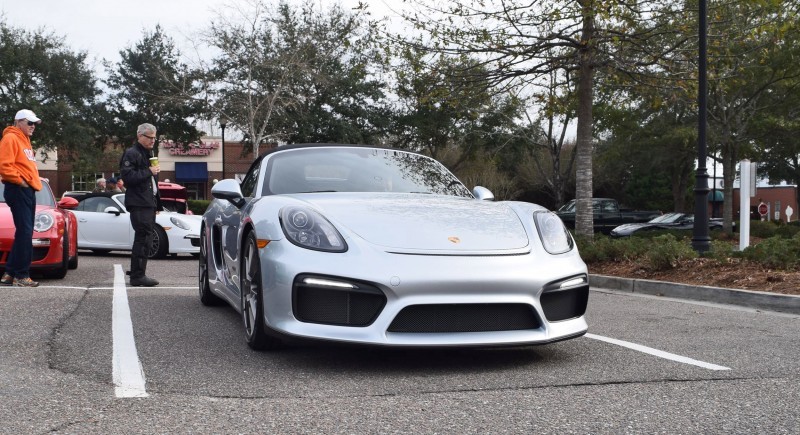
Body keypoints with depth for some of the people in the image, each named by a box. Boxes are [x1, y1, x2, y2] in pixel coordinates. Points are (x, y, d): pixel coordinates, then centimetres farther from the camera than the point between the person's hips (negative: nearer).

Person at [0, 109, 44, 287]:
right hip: (19, 190, -10)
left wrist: (33, 181, 13)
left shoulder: (24, 140, 23)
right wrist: (20, 181, -15)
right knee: (25, 232, -11)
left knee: (24, 233, 11)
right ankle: (21, 275, -8)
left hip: (28, 191, 10)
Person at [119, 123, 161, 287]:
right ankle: (137, 276, -10)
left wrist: (156, 201, 23)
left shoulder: (148, 153, 23)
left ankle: (138, 273, 19)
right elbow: (127, 176, -20)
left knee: (144, 238, 12)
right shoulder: (131, 154, -8)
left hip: (149, 203, 10)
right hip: (139, 204, -10)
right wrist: (148, 172, -19)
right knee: (143, 238, -13)